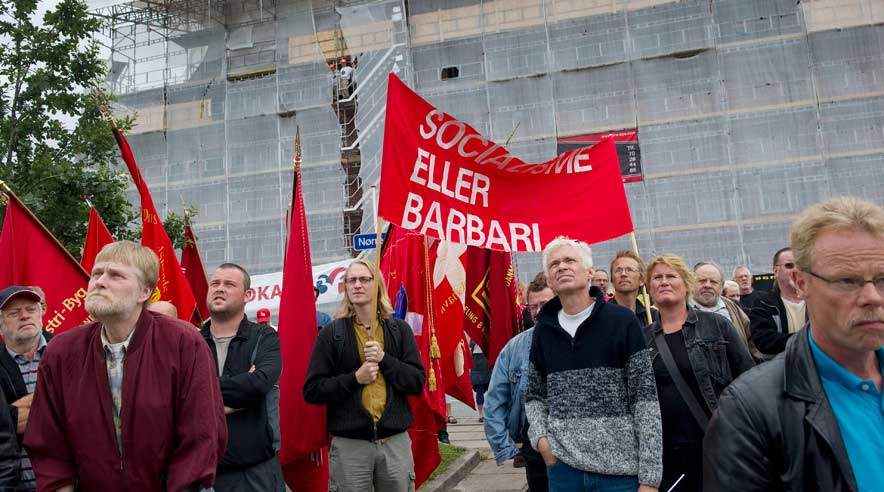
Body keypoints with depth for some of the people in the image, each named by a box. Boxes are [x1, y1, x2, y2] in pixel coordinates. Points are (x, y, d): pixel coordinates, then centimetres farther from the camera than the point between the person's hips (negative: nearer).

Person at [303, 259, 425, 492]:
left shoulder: (399, 329, 5)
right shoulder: (331, 333, 0)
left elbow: (418, 382, 1)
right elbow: (311, 390, -2)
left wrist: (384, 359, -12)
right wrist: (354, 378, -14)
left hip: (396, 441, 2)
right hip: (349, 445, -1)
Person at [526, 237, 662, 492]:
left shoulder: (622, 321, -5)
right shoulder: (544, 329, 6)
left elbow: (645, 398, -6)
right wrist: (540, 437, -2)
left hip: (621, 468, -3)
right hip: (562, 466, 3)